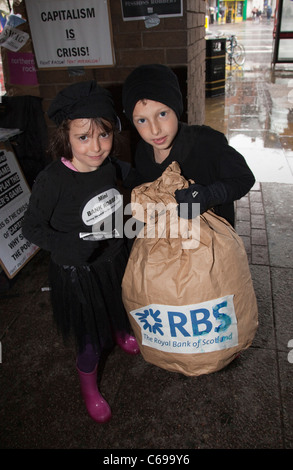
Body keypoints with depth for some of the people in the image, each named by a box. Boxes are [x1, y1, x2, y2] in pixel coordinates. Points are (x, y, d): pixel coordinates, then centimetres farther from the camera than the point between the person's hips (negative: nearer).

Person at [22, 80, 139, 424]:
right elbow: (32, 228, -18)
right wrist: (71, 247, -29)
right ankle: (88, 387, 42)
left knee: (118, 309, 31)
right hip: (77, 273, -5)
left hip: (114, 260, 6)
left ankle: (121, 336, 67)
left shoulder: (108, 166, -11)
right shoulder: (52, 180, -28)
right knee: (91, 338, 10)